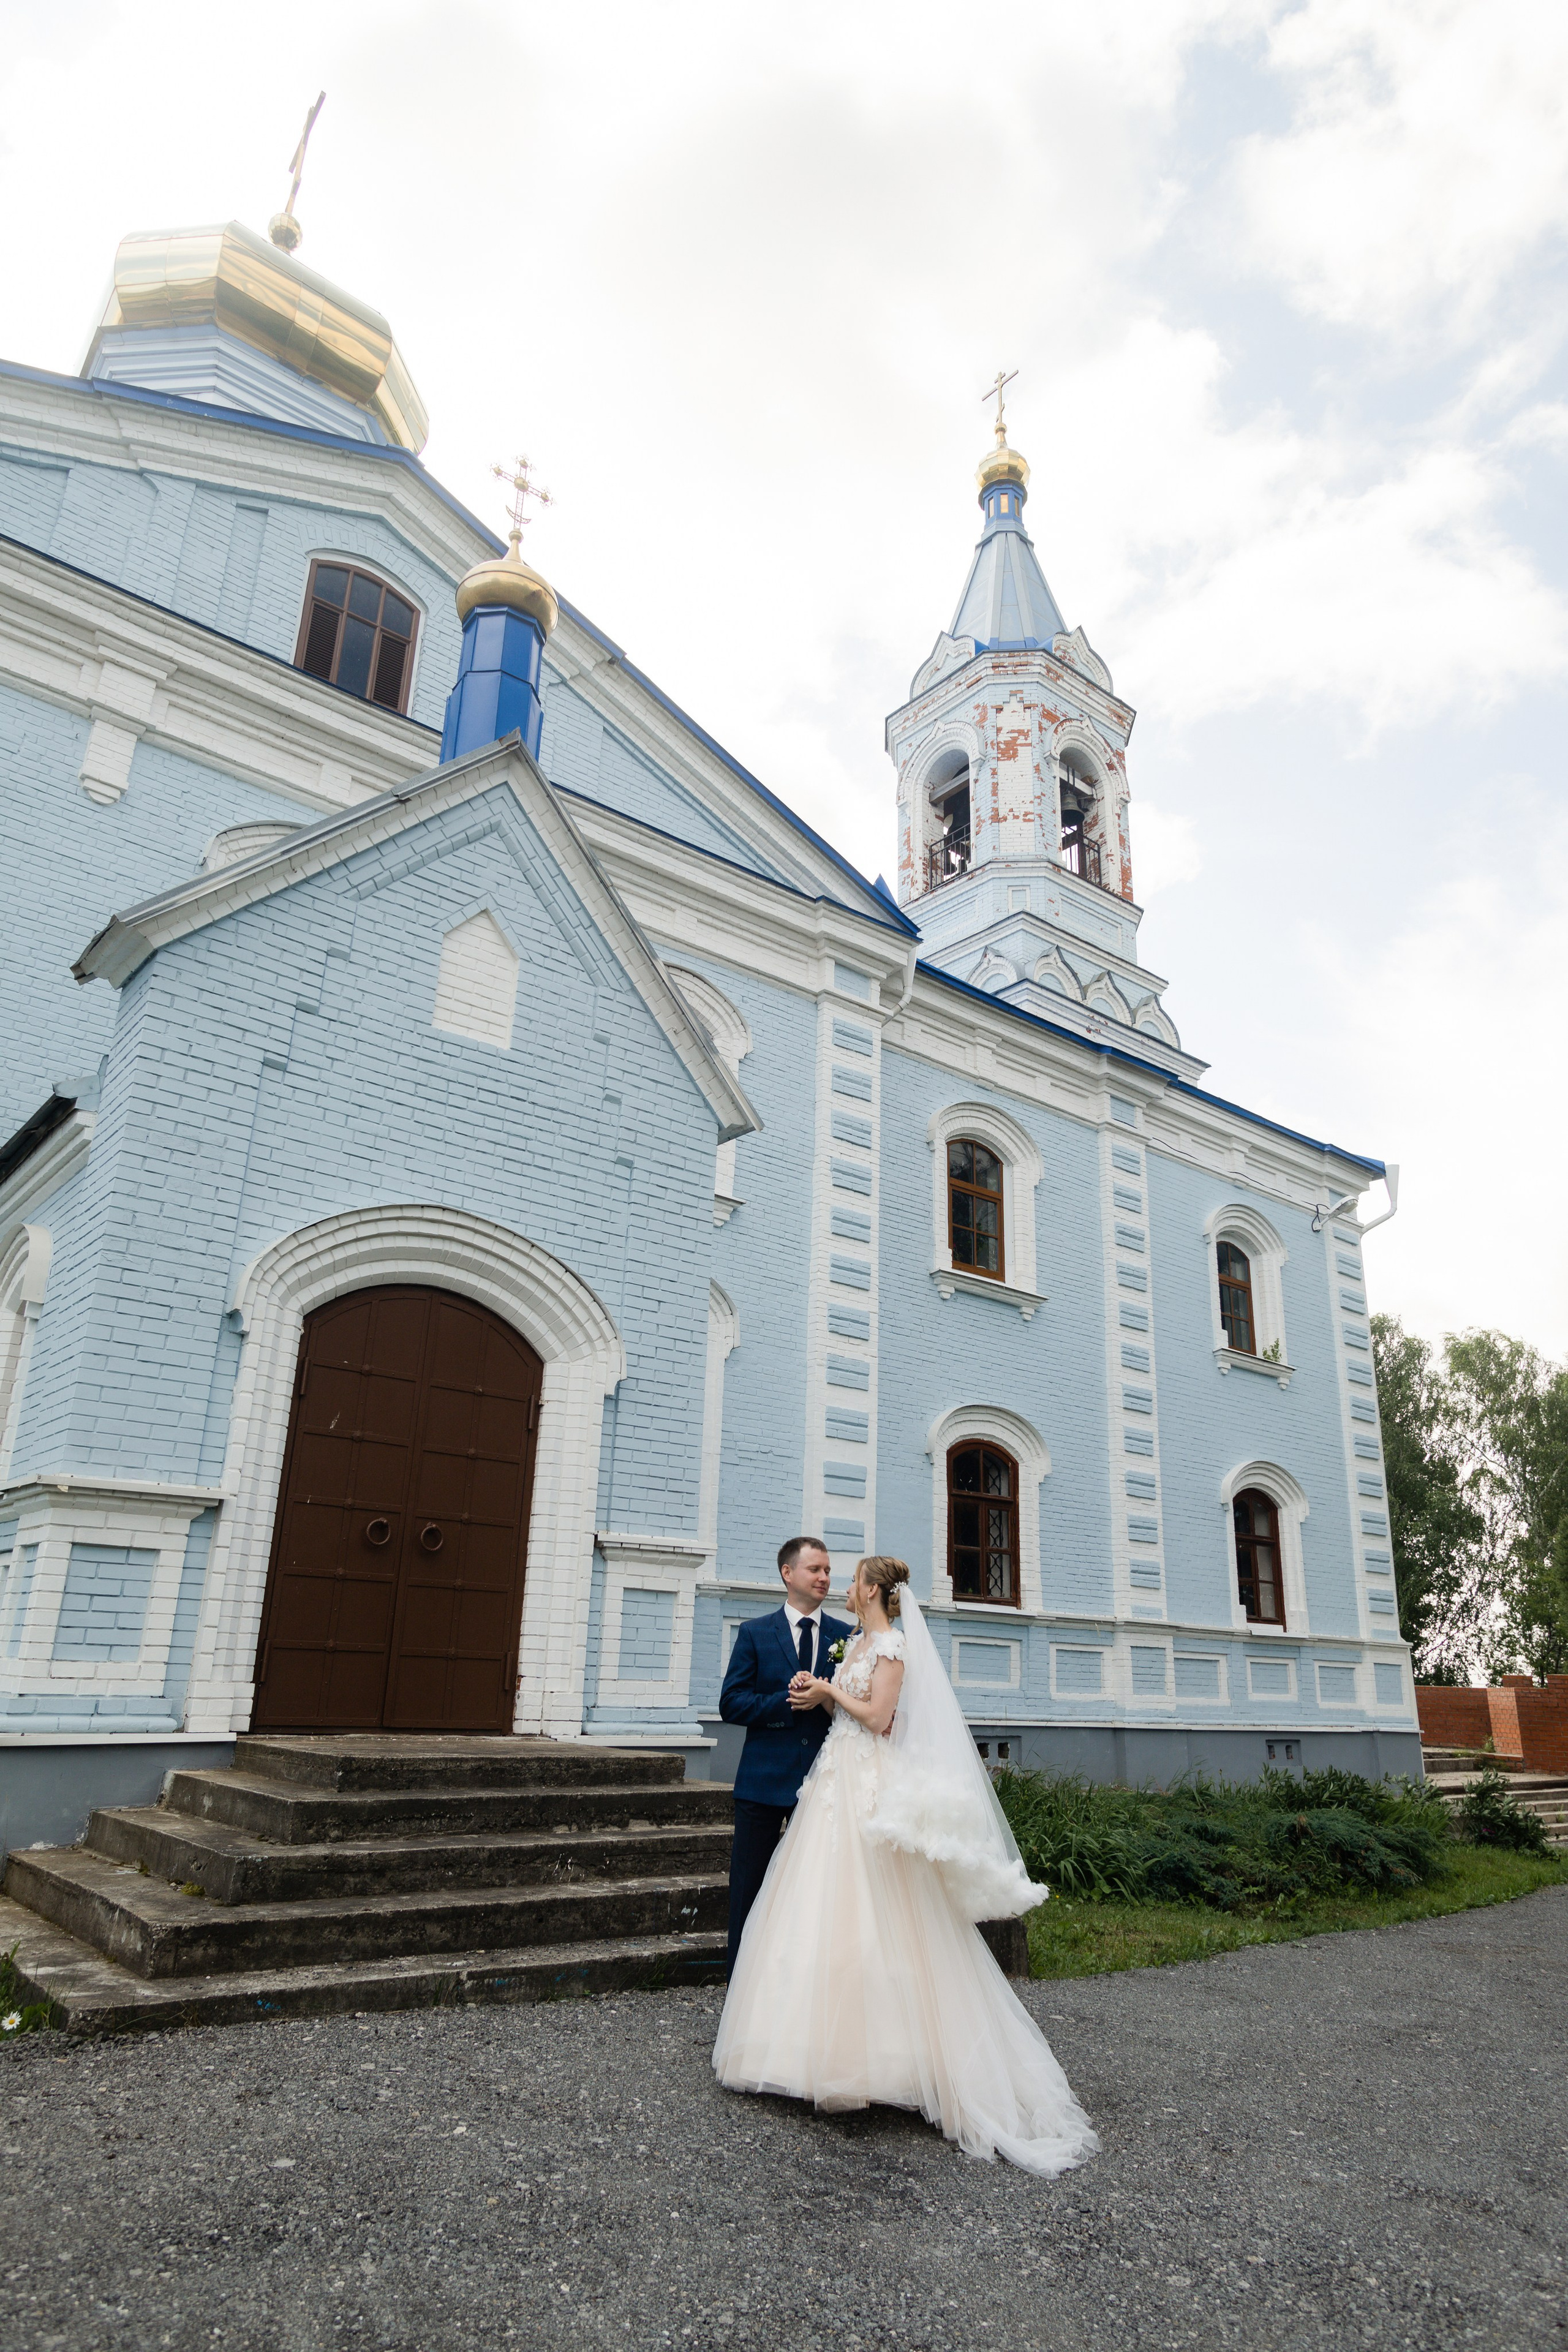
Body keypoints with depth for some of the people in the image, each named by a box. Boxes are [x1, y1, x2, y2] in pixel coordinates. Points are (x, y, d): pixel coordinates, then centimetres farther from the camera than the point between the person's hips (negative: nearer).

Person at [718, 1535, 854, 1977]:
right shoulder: (754, 1633, 1)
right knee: (750, 1891, 6)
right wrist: (789, 1702, -17)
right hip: (766, 1781, -1)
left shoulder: (847, 1636, 6)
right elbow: (731, 1704, -5)